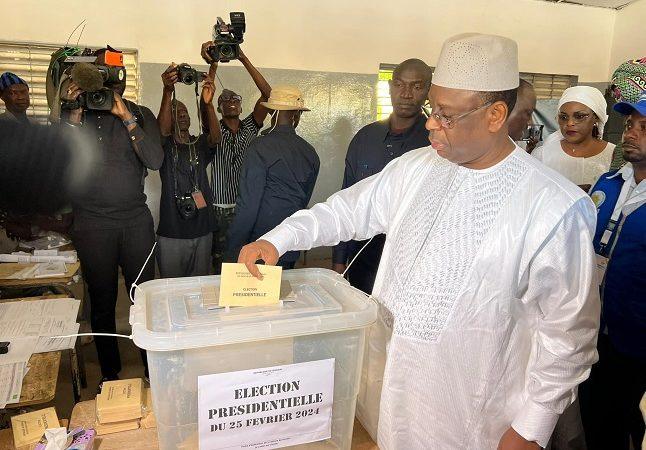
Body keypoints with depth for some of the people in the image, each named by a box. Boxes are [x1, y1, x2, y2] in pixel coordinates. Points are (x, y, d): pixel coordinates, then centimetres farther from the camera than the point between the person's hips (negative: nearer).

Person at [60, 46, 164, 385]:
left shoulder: (140, 114, 6)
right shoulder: (74, 112, 5)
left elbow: (155, 161, -9)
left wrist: (126, 118, -15)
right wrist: (74, 115, -14)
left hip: (136, 220, 0)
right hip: (91, 223, 0)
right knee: (102, 302, 9)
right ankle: (109, 374, 25)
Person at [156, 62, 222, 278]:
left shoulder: (200, 145, 8)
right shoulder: (164, 146, 2)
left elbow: (216, 137, -13)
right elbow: (162, 129, -20)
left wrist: (208, 103, -31)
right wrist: (168, 92, -35)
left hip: (202, 230, 3)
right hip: (171, 233, -2)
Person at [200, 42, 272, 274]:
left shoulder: (250, 128, 9)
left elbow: (267, 93, -3)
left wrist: (244, 59, -11)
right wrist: (211, 65, -24)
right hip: (221, 209, -1)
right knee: (221, 265, 3)